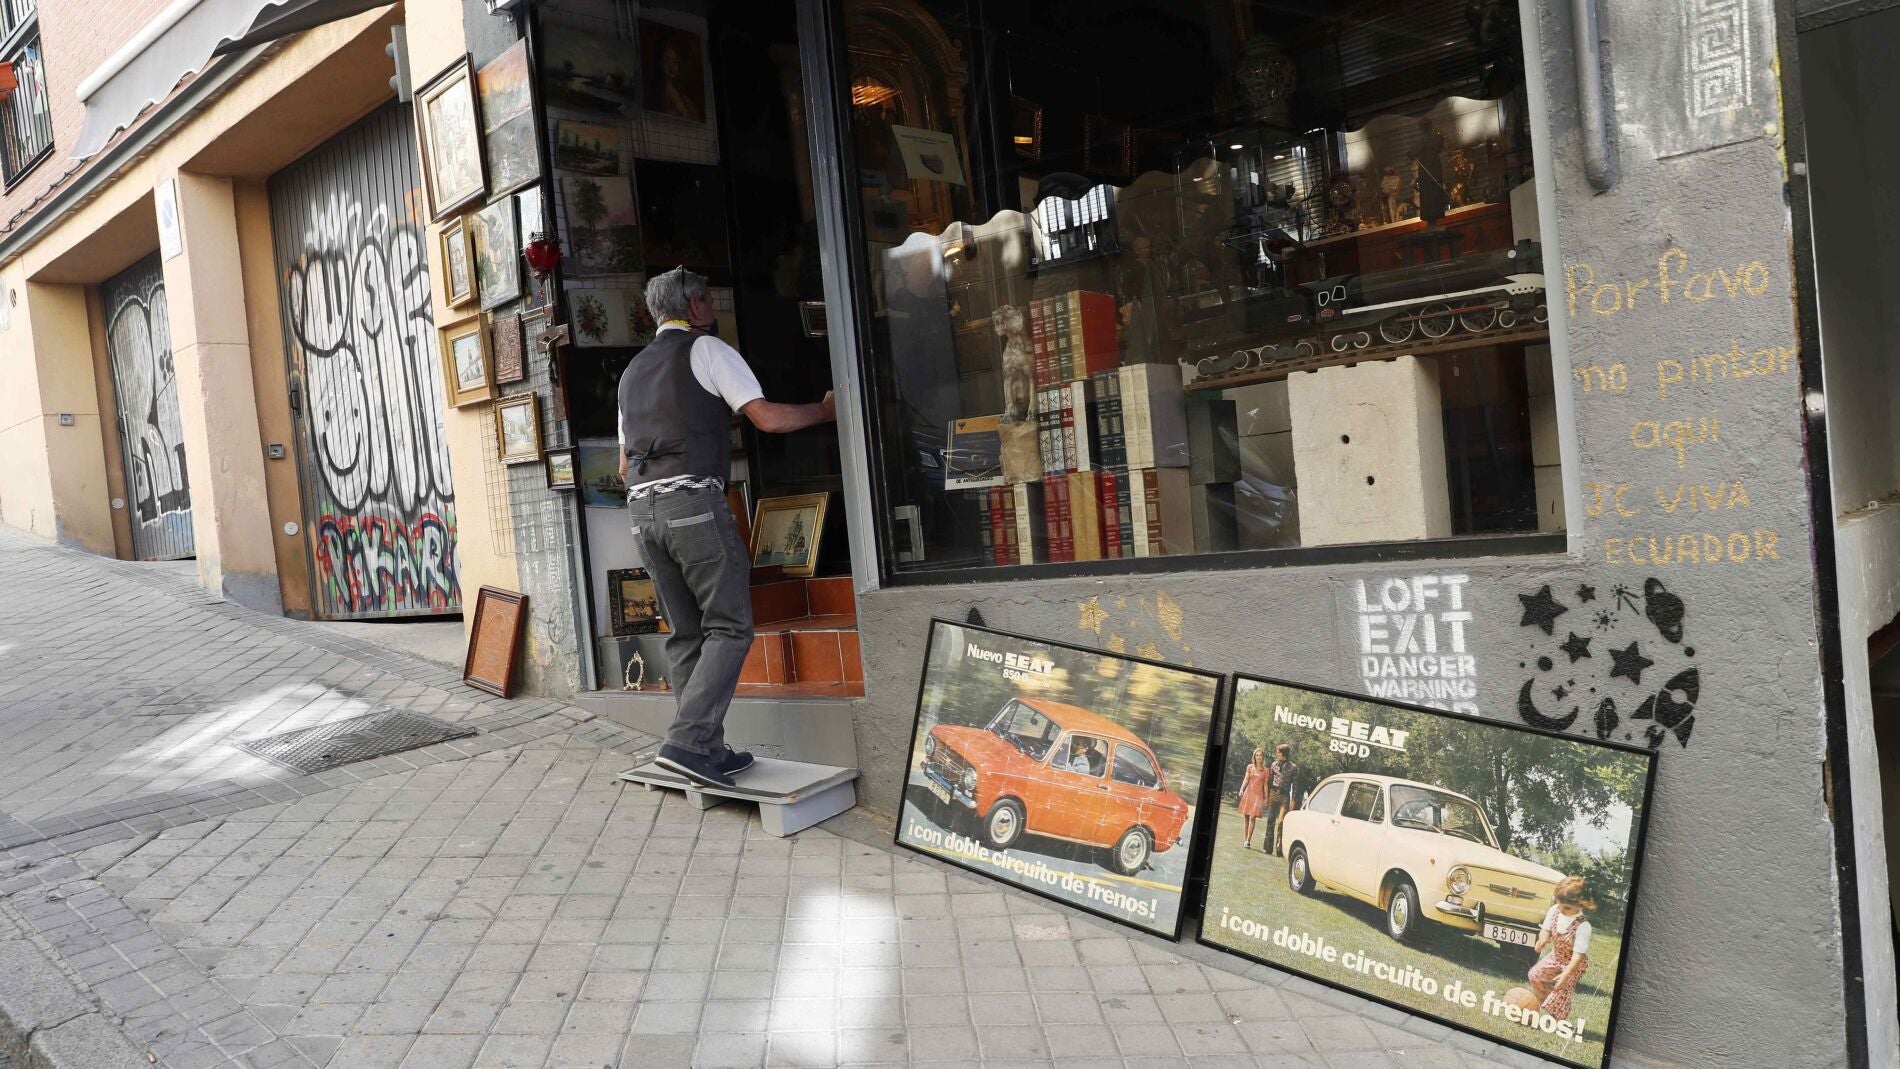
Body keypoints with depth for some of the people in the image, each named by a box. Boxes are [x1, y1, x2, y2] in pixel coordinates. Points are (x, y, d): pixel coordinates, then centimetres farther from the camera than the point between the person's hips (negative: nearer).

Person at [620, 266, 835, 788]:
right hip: (694, 500, -7)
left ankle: (709, 751, 11)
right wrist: (825, 409, 9)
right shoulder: (707, 349, 4)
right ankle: (688, 741, -16)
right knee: (729, 628, -4)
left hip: (642, 509, 7)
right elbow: (768, 418, -6)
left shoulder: (632, 371, 25)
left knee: (686, 635, 10)